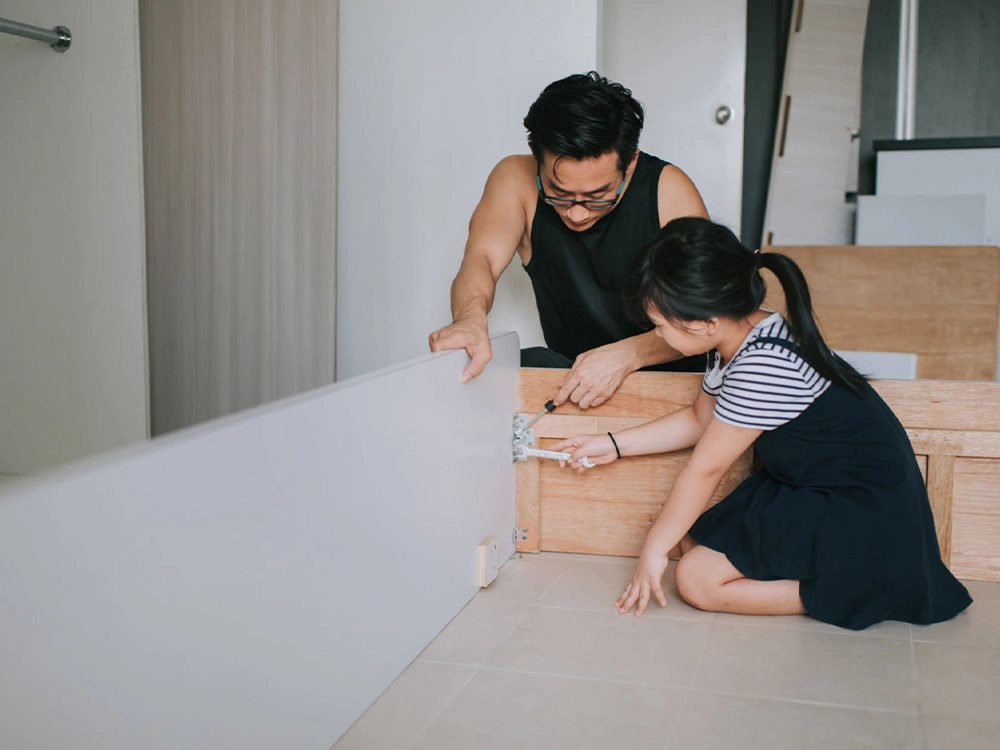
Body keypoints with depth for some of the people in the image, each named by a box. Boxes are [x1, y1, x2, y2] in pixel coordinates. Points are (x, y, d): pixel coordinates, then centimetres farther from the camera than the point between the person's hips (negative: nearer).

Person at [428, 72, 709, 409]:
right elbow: (482, 257, -23)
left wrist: (628, 355, -34)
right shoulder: (516, 179, -10)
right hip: (567, 366, 2)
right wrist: (471, 317, -46)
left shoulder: (668, 191, -16)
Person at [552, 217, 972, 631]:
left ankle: (853, 590, -8)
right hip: (809, 487, 10)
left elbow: (705, 470, -20)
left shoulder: (763, 366, -29)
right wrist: (613, 445, 16)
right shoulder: (737, 339, 0)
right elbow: (698, 420, 18)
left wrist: (654, 548, -8)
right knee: (695, 539, 8)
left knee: (696, 580, -13)